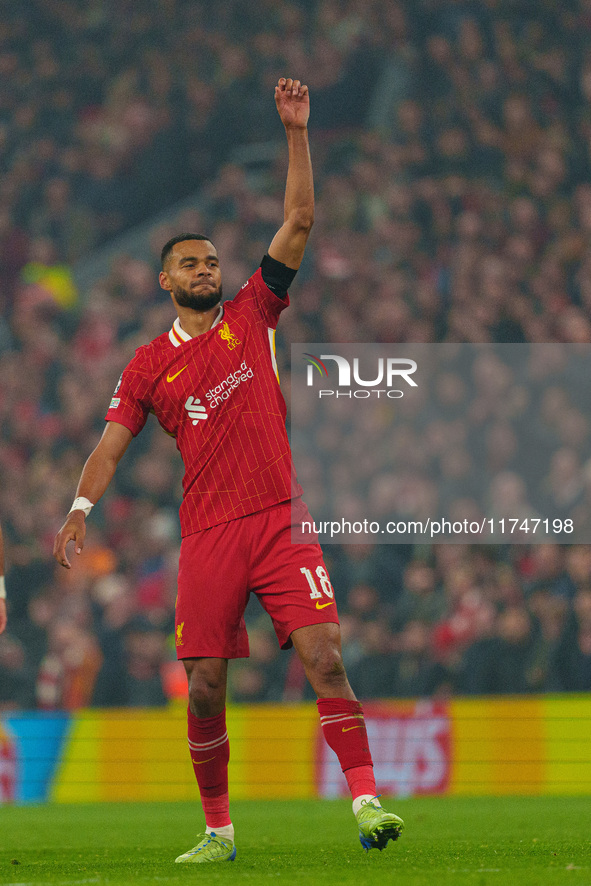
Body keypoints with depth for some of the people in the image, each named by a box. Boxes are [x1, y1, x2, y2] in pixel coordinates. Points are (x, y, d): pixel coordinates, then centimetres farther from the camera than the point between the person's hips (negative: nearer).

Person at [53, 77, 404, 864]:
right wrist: (81, 508, -10)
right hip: (208, 534, 1)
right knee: (204, 688, 0)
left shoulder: (251, 316, 10)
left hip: (280, 519, -1)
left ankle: (367, 801, -18)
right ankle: (217, 831, 13)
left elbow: (299, 222, 5)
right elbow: (112, 445, 6)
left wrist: (296, 132, -2)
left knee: (323, 657, -14)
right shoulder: (150, 366, 10)